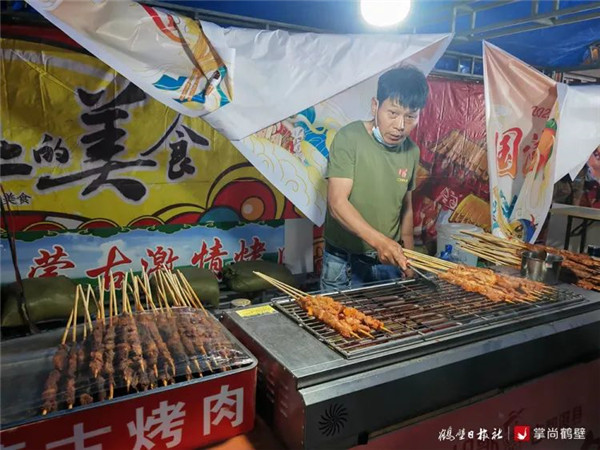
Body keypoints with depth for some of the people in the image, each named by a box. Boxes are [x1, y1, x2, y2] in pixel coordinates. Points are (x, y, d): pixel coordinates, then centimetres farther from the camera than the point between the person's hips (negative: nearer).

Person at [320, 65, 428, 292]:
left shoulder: (411, 151, 3)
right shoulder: (349, 138, -14)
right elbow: (337, 202, -22)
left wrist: (407, 257, 14)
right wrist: (378, 240, -34)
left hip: (389, 262, 5)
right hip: (345, 262, -4)